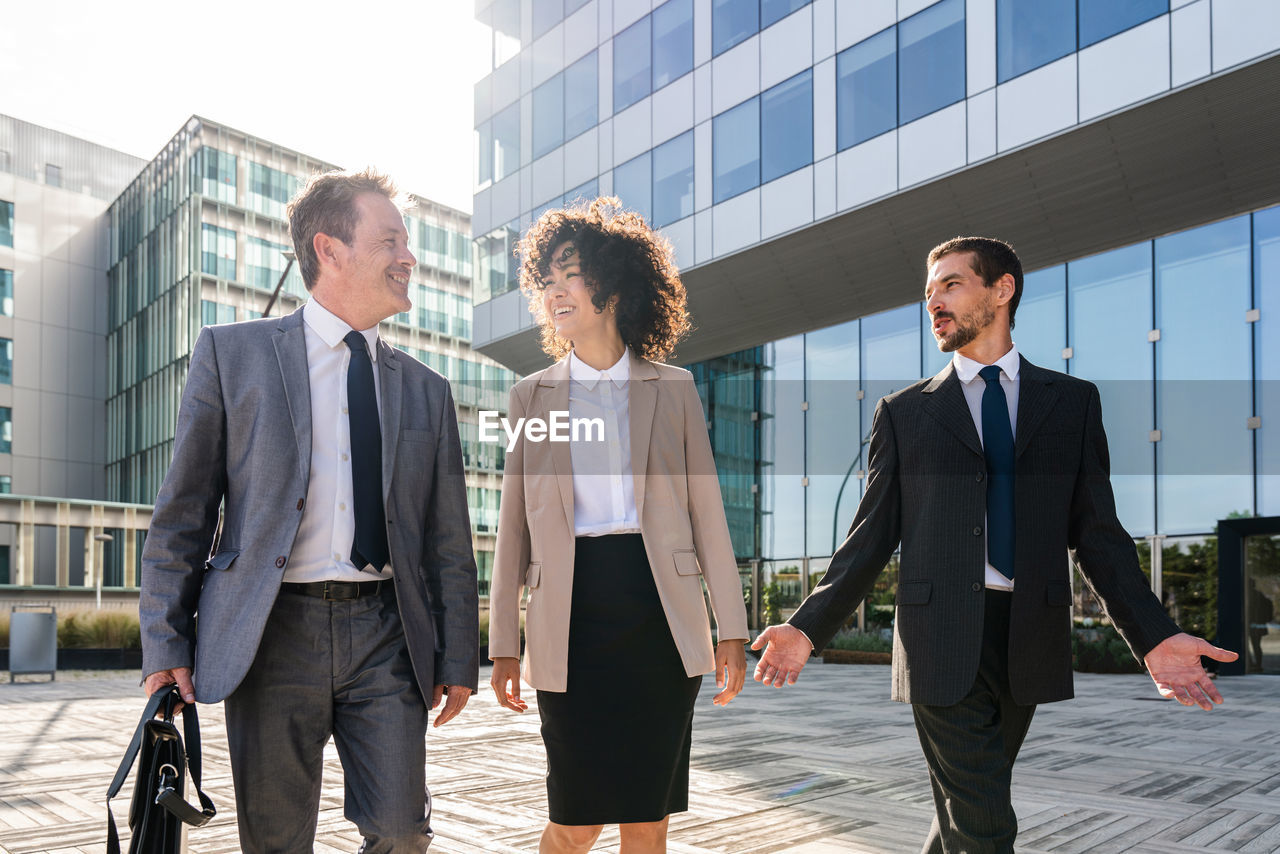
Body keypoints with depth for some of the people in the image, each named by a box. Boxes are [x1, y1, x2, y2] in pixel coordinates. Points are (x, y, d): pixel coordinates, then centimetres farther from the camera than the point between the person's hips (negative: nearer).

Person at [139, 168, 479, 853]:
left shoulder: (426, 390, 12)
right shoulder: (231, 353, 5)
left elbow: (449, 539, 11)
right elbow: (182, 513, 3)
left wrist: (458, 658, 8)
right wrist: (166, 647, -2)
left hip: (386, 635, 2)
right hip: (274, 635, -2)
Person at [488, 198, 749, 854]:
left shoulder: (673, 389, 7)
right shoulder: (531, 395, 9)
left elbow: (706, 510, 6)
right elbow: (513, 524, 8)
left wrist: (731, 628, 0)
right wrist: (504, 645, 4)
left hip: (659, 611, 0)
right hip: (570, 614, 0)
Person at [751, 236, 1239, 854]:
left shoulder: (1072, 401, 10)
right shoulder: (903, 412, 7)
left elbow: (1097, 532, 7)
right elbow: (871, 536, 5)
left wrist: (1154, 636, -5)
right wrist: (808, 627, -5)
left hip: (1029, 640, 2)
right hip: (941, 640, -2)